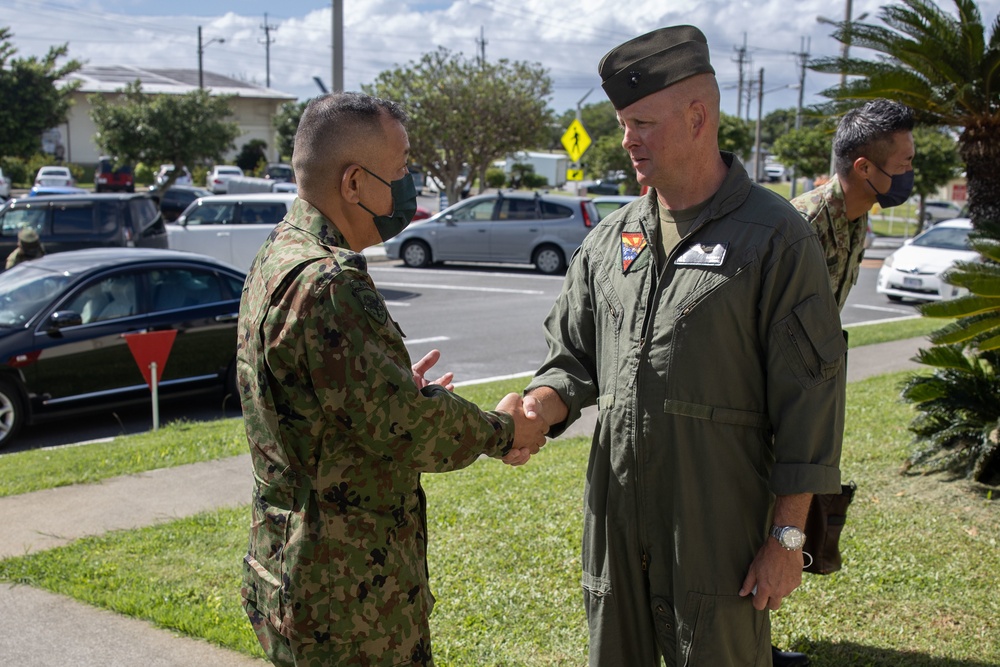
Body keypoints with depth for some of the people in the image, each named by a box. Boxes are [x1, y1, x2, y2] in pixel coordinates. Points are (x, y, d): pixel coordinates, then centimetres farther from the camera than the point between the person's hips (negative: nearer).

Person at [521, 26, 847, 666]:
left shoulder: (776, 238, -8)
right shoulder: (610, 239, 9)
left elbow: (808, 395, -10)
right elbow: (573, 356, 15)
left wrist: (787, 538, -11)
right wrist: (534, 409, -8)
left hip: (718, 526, -5)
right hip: (615, 515, 5)